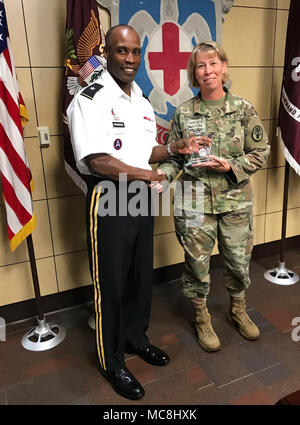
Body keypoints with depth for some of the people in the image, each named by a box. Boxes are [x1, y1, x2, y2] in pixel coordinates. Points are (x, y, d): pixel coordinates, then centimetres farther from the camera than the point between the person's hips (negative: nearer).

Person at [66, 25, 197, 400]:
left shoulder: (142, 102, 12)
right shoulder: (90, 99, -13)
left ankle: (135, 337, 42)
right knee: (110, 283, 6)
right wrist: (145, 175, -13)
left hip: (140, 199, 8)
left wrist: (173, 149, 1)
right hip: (107, 201, -7)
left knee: (142, 275, 18)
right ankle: (112, 362, 27)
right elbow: (98, 161, -21)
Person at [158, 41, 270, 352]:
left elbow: (260, 153, 0)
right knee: (197, 263, 10)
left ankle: (238, 310, 45)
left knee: (239, 261, 15)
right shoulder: (184, 113, -1)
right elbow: (173, 157, 1)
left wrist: (230, 166, -15)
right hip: (195, 202, -1)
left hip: (235, 201, 1)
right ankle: (202, 318, 36)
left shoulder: (243, 108, -1)